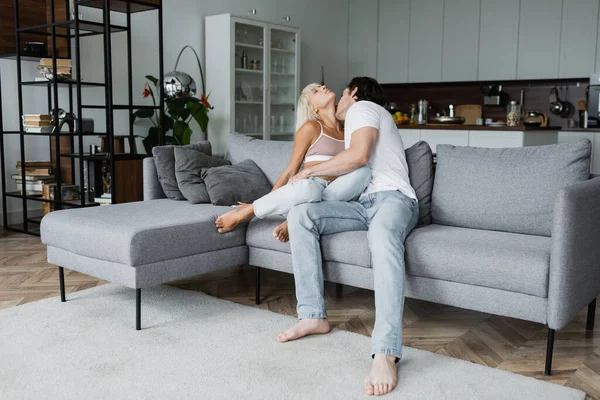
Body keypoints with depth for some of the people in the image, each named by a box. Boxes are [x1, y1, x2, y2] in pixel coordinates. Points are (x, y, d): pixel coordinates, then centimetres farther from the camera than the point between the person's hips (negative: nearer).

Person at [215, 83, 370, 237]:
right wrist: (266, 201, 2)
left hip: (334, 195, 5)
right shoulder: (311, 127, 3)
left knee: (364, 171, -28)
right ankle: (241, 214, -19)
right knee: (307, 187, -43)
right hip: (311, 188, -4)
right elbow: (291, 170, 4)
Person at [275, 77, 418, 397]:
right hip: (364, 203, 8)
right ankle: (313, 315, -21)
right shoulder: (351, 129, 35)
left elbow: (358, 155, -13)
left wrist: (308, 172, -3)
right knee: (300, 214, -14)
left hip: (394, 197, -8)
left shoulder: (362, 107, 7)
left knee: (383, 237, -41)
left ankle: (385, 354, -55)